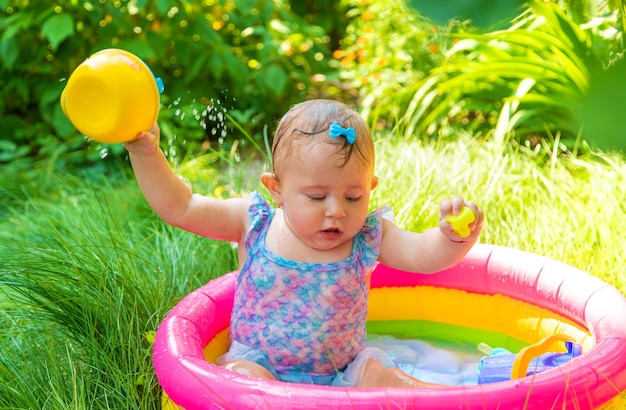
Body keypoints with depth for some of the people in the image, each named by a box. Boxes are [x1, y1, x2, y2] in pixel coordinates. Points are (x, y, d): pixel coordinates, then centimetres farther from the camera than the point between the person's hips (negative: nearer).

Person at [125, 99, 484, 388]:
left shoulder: (367, 237, -5)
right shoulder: (255, 223, -7)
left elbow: (423, 254, -16)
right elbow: (179, 207, -6)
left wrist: (454, 236, -38)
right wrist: (146, 152, -17)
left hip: (343, 374, 1)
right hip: (259, 366, -1)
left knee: (380, 375, -25)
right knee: (240, 375, -31)